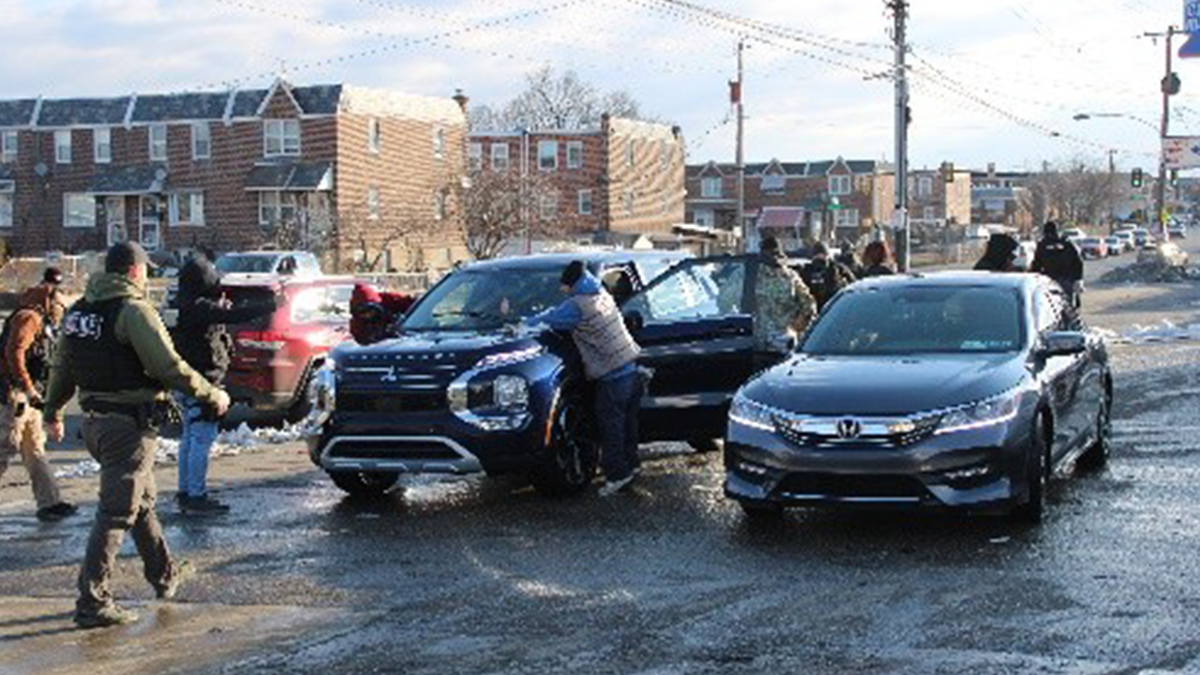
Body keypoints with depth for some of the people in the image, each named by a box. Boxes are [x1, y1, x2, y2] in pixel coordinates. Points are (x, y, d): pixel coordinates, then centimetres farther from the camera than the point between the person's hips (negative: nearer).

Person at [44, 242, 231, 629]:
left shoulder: (79, 311, 9)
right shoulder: (133, 310, -15)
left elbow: (62, 368, 17)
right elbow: (169, 367, -19)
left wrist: (53, 412, 30)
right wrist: (212, 395, -8)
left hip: (95, 422, 9)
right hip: (129, 423, -9)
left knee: (141, 500, 23)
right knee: (117, 511, -5)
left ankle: (165, 574, 37)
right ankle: (92, 601, -5)